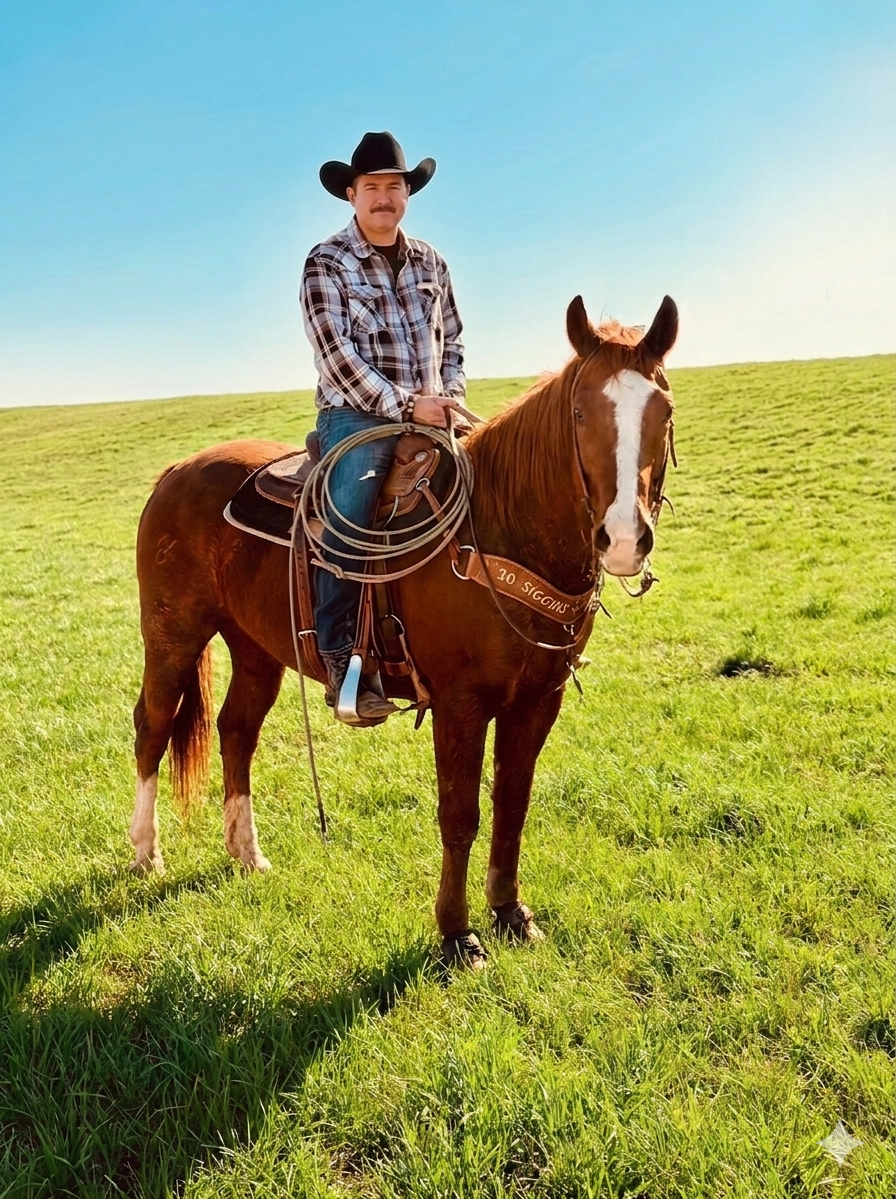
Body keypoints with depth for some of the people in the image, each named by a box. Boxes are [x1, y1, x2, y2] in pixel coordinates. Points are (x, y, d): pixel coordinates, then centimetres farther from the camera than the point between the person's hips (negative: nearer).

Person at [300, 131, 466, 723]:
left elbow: (452, 341, 20)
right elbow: (337, 352, -10)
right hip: (356, 417, -5)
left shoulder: (430, 262, 17)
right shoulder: (326, 263, 0)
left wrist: (450, 396, 0)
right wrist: (404, 404, -17)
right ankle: (341, 661, -21)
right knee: (348, 520, -27)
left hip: (427, 417, 5)